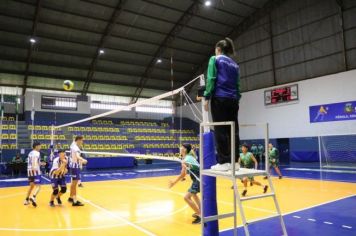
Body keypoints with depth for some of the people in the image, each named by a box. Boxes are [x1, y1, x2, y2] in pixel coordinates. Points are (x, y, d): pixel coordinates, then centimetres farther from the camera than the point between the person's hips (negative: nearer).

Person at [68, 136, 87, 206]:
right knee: (75, 183, -10)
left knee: (73, 182, 21)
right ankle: (75, 201, -10)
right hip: (75, 166, -10)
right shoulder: (75, 147, -22)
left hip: (73, 165, 10)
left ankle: (71, 197, 34)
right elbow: (77, 156, -41)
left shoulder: (73, 145, 8)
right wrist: (83, 160, -58)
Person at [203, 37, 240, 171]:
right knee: (233, 131, 3)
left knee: (221, 131, -6)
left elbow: (211, 79, -6)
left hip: (219, 98, -6)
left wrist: (207, 98, -6)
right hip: (233, 100, 6)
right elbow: (237, 84, 17)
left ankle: (223, 162, -8)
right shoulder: (234, 64, 20)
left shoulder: (215, 59, 3)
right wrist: (237, 99, 18)